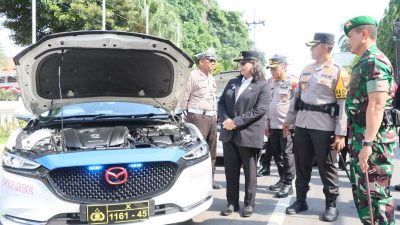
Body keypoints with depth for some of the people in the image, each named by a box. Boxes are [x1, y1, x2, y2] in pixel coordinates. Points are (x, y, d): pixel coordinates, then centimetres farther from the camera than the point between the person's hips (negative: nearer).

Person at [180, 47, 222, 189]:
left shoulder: (211, 78, 20)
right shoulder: (193, 76, -6)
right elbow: (185, 97, -8)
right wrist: (185, 114, -8)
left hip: (211, 118, 8)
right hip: (197, 117, -8)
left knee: (212, 149, 11)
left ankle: (210, 178, 21)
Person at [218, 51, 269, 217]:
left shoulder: (262, 85, -3)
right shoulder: (232, 82, 14)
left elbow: (259, 110, -13)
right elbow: (221, 103, 11)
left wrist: (236, 122, -16)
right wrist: (226, 119, -9)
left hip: (249, 134, -5)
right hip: (229, 133, 5)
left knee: (249, 171, 6)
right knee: (231, 170, 9)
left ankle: (249, 204, 17)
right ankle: (232, 203, 19)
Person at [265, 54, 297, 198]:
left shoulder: (293, 82, -8)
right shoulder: (271, 83, 14)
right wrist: (267, 123, 17)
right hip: (273, 125, 7)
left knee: (287, 155, -3)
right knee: (277, 154, 12)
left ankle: (288, 184, 4)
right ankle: (282, 180, 25)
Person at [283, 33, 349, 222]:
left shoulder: (338, 72, -7)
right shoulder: (306, 70, 14)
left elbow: (343, 104, -11)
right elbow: (297, 96, 19)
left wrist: (340, 133, -16)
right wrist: (288, 119, 18)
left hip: (324, 126, -6)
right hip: (302, 124, 6)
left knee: (326, 167, 3)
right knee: (301, 164, 12)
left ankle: (331, 204, 17)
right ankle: (301, 200, 26)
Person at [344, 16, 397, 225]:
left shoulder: (374, 61, -15)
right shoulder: (364, 63, 17)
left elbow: (377, 105, -24)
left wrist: (367, 143, -28)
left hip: (373, 140, -10)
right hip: (362, 137, 10)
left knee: (375, 193, -4)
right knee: (361, 190, 17)